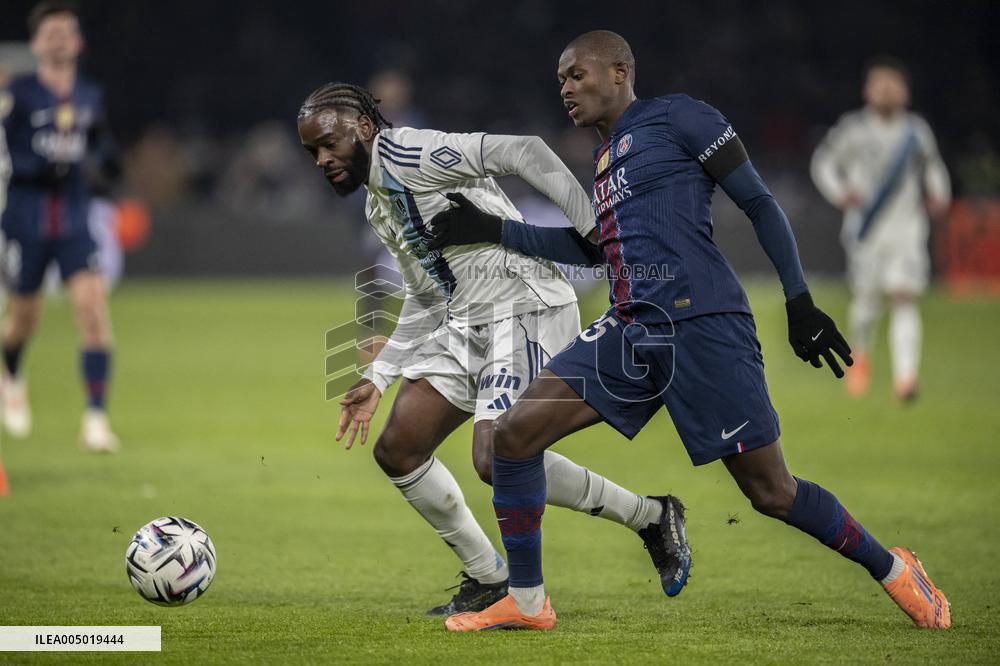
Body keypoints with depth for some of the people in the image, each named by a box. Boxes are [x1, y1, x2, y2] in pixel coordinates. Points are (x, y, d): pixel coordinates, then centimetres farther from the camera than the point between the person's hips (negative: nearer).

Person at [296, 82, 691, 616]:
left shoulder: (406, 152, -12)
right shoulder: (378, 202, 19)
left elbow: (522, 152, -22)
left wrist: (594, 231, -28)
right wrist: (377, 378, 22)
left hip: (525, 308, -10)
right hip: (465, 323, 10)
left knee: (496, 459, -24)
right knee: (396, 452, 5)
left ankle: (651, 517, -6)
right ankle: (488, 582, 16)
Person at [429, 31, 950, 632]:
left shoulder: (677, 117, -1)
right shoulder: (606, 154, 22)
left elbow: (760, 203, -3)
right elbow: (595, 248, 34)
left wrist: (800, 303, -8)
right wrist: (494, 231, 28)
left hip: (702, 323, -8)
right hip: (633, 331, 8)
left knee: (771, 493, -5)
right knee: (515, 434, -4)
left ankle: (893, 570, 17)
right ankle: (527, 602, 5)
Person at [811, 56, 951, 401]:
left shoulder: (917, 131, 6)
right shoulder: (853, 129, -1)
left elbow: (933, 166, 22)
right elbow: (824, 161, 8)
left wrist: (938, 195, 5)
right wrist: (839, 192, -9)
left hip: (907, 230, 1)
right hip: (866, 229, -1)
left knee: (905, 298, -13)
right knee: (865, 299, 2)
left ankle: (905, 376, -19)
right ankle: (860, 355, 34)